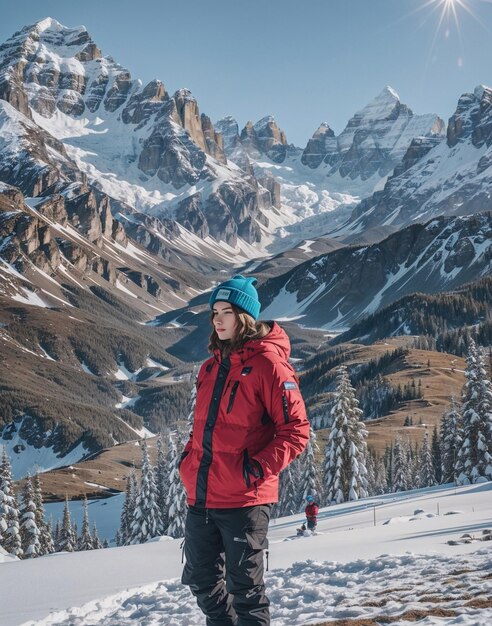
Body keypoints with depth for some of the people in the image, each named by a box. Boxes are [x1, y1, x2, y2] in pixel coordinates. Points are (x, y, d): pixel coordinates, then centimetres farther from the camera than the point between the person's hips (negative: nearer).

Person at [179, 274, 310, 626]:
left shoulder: (267, 364, -9)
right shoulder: (212, 366, 13)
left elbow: (296, 430, -11)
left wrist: (262, 467, -21)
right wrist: (190, 457, 11)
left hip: (245, 499, -7)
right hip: (201, 495, 8)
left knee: (244, 587, 1)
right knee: (202, 583, 16)